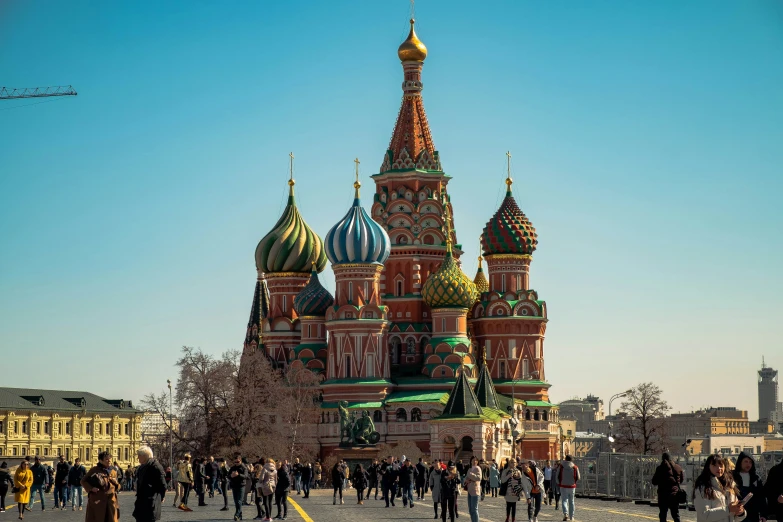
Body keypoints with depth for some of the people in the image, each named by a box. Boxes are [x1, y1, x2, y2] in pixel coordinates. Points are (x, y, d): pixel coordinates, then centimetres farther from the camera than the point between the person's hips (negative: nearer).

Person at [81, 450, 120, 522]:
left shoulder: (113, 472, 13)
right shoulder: (94, 470, -1)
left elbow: (118, 486, 21)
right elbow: (83, 481, 3)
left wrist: (116, 483, -2)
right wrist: (91, 488, -13)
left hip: (111, 502, 4)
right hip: (97, 502, -4)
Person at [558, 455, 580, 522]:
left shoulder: (561, 467, -4)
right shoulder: (575, 467, -3)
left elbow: (558, 476, -1)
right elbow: (578, 478, -2)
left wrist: (559, 484, 15)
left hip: (563, 486, -1)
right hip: (572, 486, 1)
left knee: (564, 500, 1)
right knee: (571, 501, 12)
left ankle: (565, 513, -22)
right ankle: (571, 516, 16)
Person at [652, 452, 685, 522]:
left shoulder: (660, 468, -11)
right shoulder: (678, 467, 3)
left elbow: (654, 482, -7)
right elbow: (682, 479, 16)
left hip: (664, 495, -4)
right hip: (675, 493, 4)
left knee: (663, 514, 3)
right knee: (676, 514, 12)